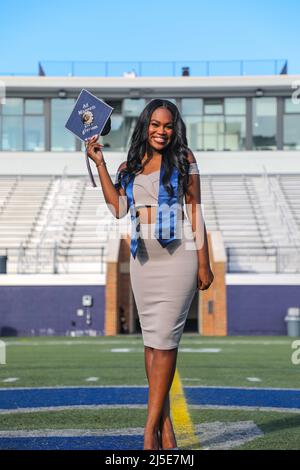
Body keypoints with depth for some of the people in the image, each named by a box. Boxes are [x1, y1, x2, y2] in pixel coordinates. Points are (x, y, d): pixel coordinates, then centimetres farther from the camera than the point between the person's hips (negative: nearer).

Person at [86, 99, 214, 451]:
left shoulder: (183, 159, 3)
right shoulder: (129, 167, 14)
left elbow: (195, 210, 1)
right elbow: (118, 208, -1)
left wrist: (203, 263, -3)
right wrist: (99, 163, 1)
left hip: (178, 254, -5)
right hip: (143, 257, 5)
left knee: (164, 339, -10)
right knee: (152, 341, 4)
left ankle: (151, 431, -9)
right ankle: (166, 430, 9)